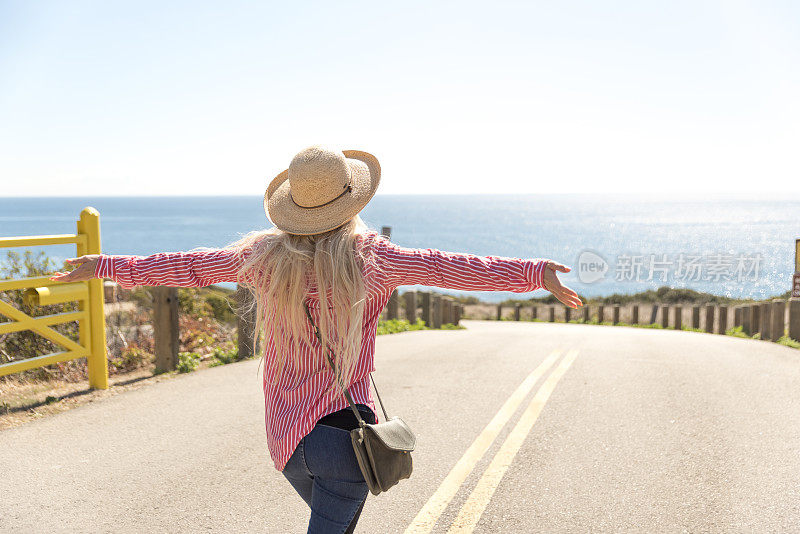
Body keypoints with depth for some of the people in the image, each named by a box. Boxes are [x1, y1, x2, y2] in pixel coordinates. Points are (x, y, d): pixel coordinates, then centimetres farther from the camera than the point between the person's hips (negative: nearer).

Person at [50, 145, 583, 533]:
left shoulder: (265, 255, -2)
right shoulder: (370, 258, -12)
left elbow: (188, 266, 7)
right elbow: (449, 266, -16)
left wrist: (108, 265, 20)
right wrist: (534, 272, -14)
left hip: (284, 431, 5)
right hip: (343, 426, -5)